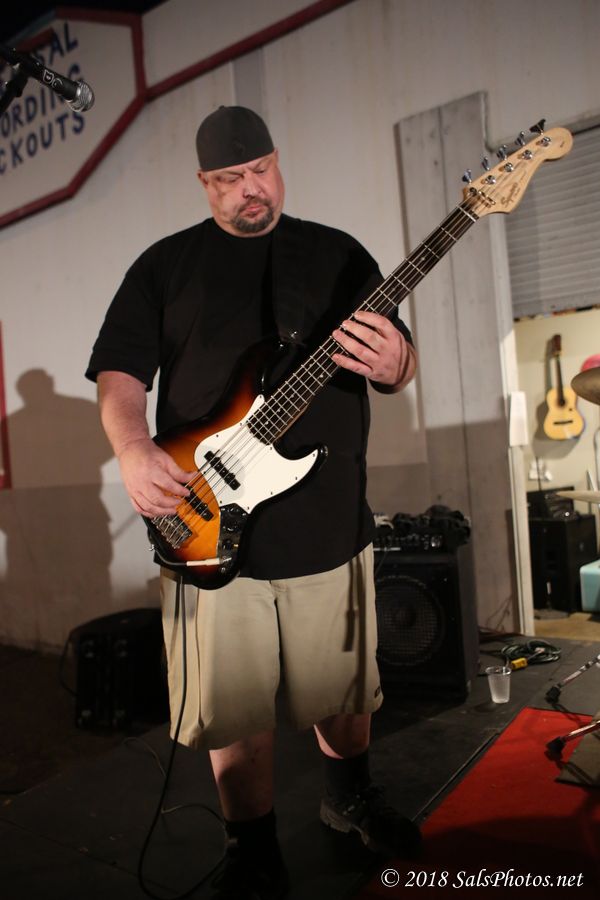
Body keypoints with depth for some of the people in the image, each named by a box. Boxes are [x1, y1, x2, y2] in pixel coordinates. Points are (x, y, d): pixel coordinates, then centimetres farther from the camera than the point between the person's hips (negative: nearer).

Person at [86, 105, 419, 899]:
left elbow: (399, 359, 9)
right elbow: (118, 370, 3)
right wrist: (134, 452, -17)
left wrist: (393, 364, -16)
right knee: (232, 709, 10)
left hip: (330, 526, 2)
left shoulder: (338, 253, 10)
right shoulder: (165, 264, 7)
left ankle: (350, 799, 48)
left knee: (342, 690, 17)